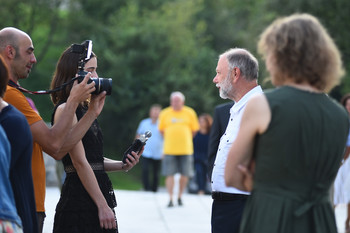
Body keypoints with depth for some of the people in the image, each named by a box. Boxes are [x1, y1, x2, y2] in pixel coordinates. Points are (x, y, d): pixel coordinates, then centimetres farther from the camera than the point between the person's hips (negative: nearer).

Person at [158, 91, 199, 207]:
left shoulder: (190, 113, 4)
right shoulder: (164, 114, 4)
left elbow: (194, 129, 14)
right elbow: (161, 130, 15)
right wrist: (170, 140, 11)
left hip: (185, 149, 1)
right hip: (169, 149, -1)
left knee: (184, 174, 2)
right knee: (169, 174, -5)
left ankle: (179, 197, 19)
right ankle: (170, 199, -2)